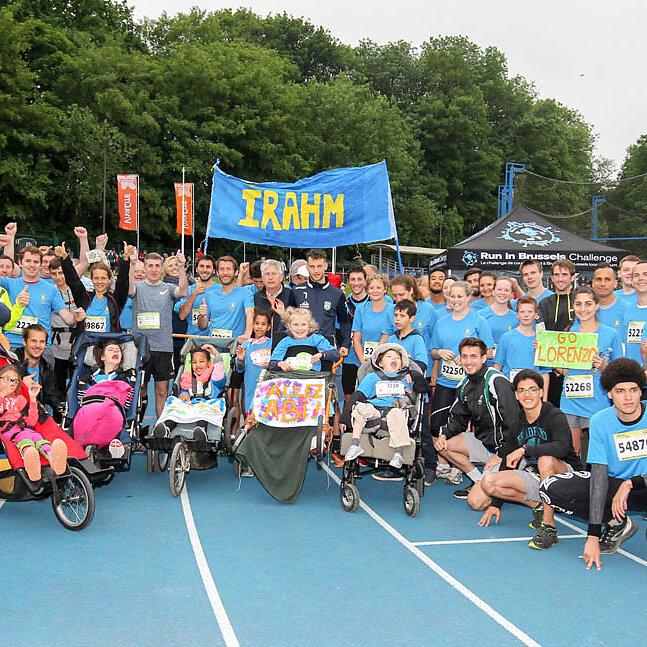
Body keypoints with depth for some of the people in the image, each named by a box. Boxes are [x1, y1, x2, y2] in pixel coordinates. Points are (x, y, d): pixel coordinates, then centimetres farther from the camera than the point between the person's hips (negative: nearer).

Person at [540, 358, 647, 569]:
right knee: (551, 488, -19)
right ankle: (618, 524, 0)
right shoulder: (600, 421, -12)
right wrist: (593, 535, -25)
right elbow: (599, 474, -18)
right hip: (613, 483, 3)